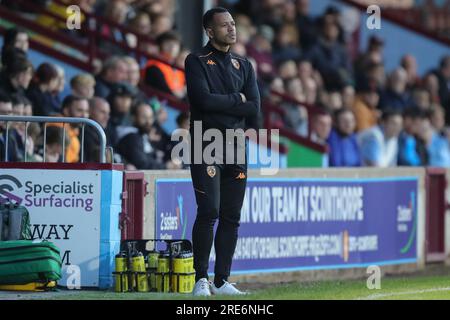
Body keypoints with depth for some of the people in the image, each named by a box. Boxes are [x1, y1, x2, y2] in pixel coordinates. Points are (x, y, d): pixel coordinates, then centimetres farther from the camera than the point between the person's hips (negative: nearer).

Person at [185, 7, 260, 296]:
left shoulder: (244, 66, 15)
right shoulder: (197, 62, 1)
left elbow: (254, 109, 3)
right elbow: (204, 99, -16)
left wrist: (219, 104, -6)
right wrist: (236, 100, -4)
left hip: (237, 146, 5)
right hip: (206, 145, -5)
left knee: (232, 216, 3)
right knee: (209, 211, -14)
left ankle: (221, 281, 8)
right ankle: (201, 279, -9)